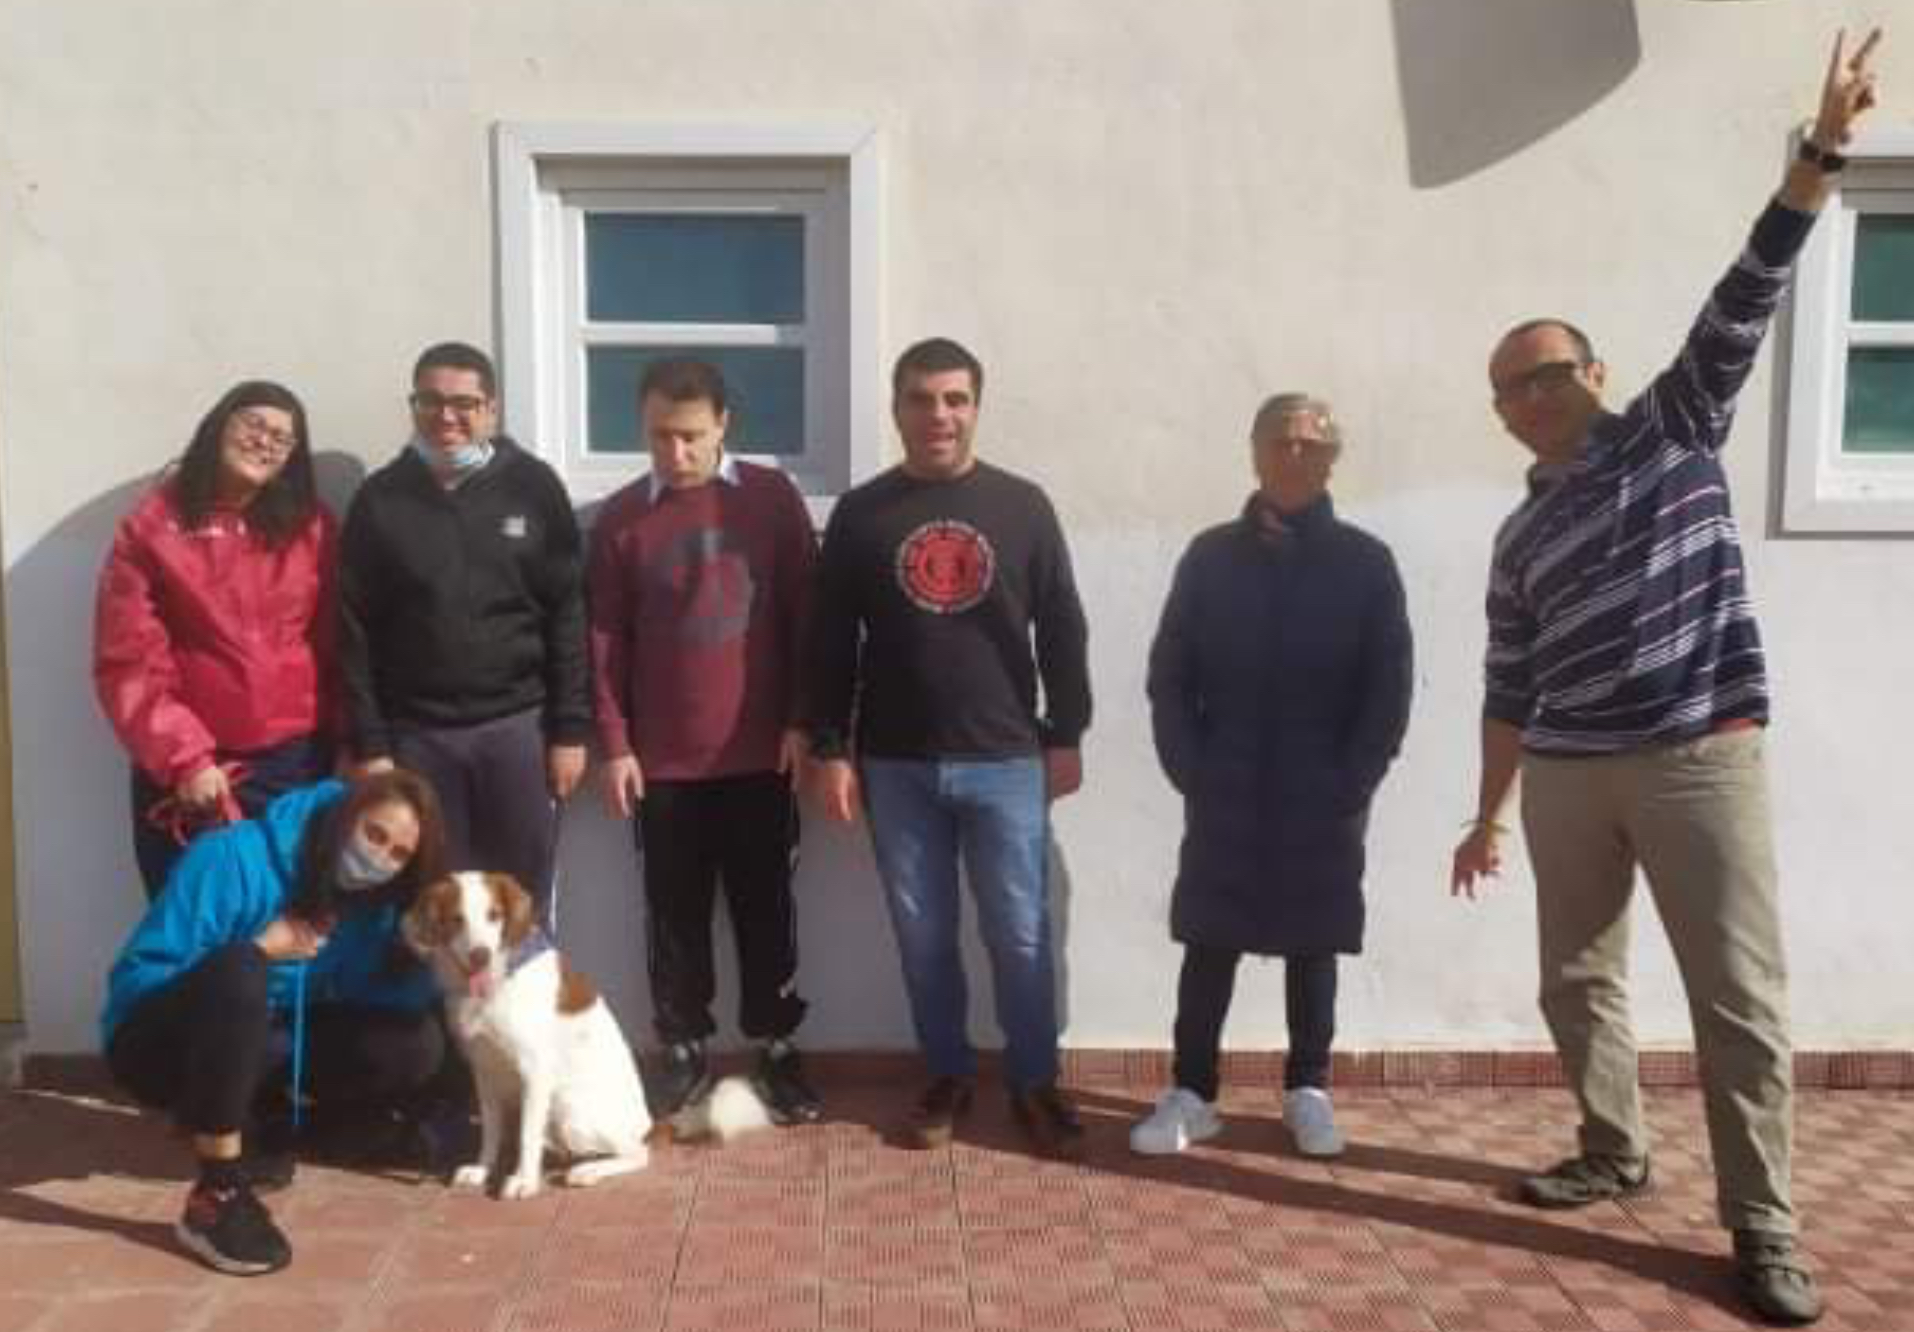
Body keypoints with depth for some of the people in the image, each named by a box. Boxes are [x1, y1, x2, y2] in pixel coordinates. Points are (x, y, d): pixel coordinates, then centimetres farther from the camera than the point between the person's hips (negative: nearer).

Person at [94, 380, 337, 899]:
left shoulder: (312, 525, 5)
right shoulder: (152, 526, -2)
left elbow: (333, 643, 7)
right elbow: (128, 662, -6)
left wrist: (340, 741, 2)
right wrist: (182, 758, -12)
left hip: (298, 761, 2)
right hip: (189, 772, -2)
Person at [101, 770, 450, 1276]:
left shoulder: (373, 901, -6)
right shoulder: (233, 858, -23)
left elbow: (406, 998, -10)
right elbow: (135, 979, -22)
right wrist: (264, 950, -26)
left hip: (255, 1050, 6)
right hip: (157, 1044, -6)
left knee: (417, 1046, -8)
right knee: (238, 969, -37)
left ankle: (240, 1128, 7)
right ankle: (215, 1197, -32)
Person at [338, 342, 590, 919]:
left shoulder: (532, 486, 0)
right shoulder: (380, 499, 3)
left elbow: (568, 616, -1)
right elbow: (355, 632, 2)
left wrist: (570, 729, -5)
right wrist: (369, 745, -2)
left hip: (518, 724, -1)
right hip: (416, 733, 1)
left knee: (525, 896, 8)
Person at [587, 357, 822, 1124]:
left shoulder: (772, 498, 0)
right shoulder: (620, 518, 2)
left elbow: (804, 615, 2)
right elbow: (605, 640, 3)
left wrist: (800, 722, -3)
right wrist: (614, 745, -2)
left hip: (759, 753, -1)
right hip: (663, 761, 1)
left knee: (766, 908, 9)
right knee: (675, 914, 10)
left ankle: (775, 1048, 22)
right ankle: (684, 1050, 23)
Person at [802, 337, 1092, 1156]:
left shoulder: (1022, 506, 3)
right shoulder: (860, 514, 3)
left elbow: (1061, 630, 5)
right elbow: (829, 644, 3)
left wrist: (1065, 736, 1)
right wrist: (829, 750, -1)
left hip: (1006, 761, -1)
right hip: (897, 766, 1)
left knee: (1021, 934, 4)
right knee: (923, 934, 10)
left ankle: (1035, 1081, 20)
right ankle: (947, 1075, 26)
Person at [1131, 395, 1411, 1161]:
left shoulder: (1366, 563, 0)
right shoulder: (1210, 556, 3)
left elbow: (1390, 687, -1)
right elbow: (1168, 674, 3)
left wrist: (1353, 782, -8)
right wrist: (1189, 772, -6)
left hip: (1324, 799, 0)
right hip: (1223, 796, 1)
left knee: (1312, 947, 9)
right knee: (1208, 944, 3)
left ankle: (1308, 1092, 24)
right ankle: (1192, 1094, 14)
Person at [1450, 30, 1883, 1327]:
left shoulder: (1675, 429, 5)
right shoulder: (1520, 541, 13)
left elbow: (1742, 306, -8)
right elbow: (1511, 690, 15)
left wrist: (1816, 158, -18)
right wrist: (1488, 817, 14)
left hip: (1701, 760, -5)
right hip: (1566, 778, 5)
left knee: (1740, 996, -2)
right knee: (1578, 978, 13)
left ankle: (1763, 1227, 9)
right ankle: (1615, 1152, 32)